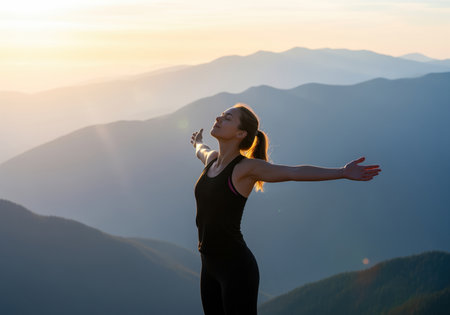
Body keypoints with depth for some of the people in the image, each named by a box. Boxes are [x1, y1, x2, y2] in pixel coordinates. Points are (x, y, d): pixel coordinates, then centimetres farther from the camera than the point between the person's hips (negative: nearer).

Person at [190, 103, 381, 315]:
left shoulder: (246, 167, -12)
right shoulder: (211, 159, 9)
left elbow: (294, 172, -20)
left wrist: (343, 172, -28)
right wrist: (198, 142, 57)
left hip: (236, 268, -7)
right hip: (210, 267, 7)